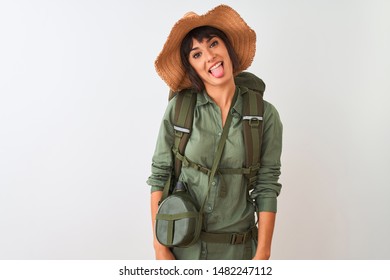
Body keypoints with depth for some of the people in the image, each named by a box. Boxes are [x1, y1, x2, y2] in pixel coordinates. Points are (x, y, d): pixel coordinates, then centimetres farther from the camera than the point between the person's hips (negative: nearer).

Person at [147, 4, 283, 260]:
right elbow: (159, 176, -5)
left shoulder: (265, 115, -7)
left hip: (237, 248, 1)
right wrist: (160, 247, -7)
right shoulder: (179, 109, -8)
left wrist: (262, 254, -8)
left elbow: (267, 187, -6)